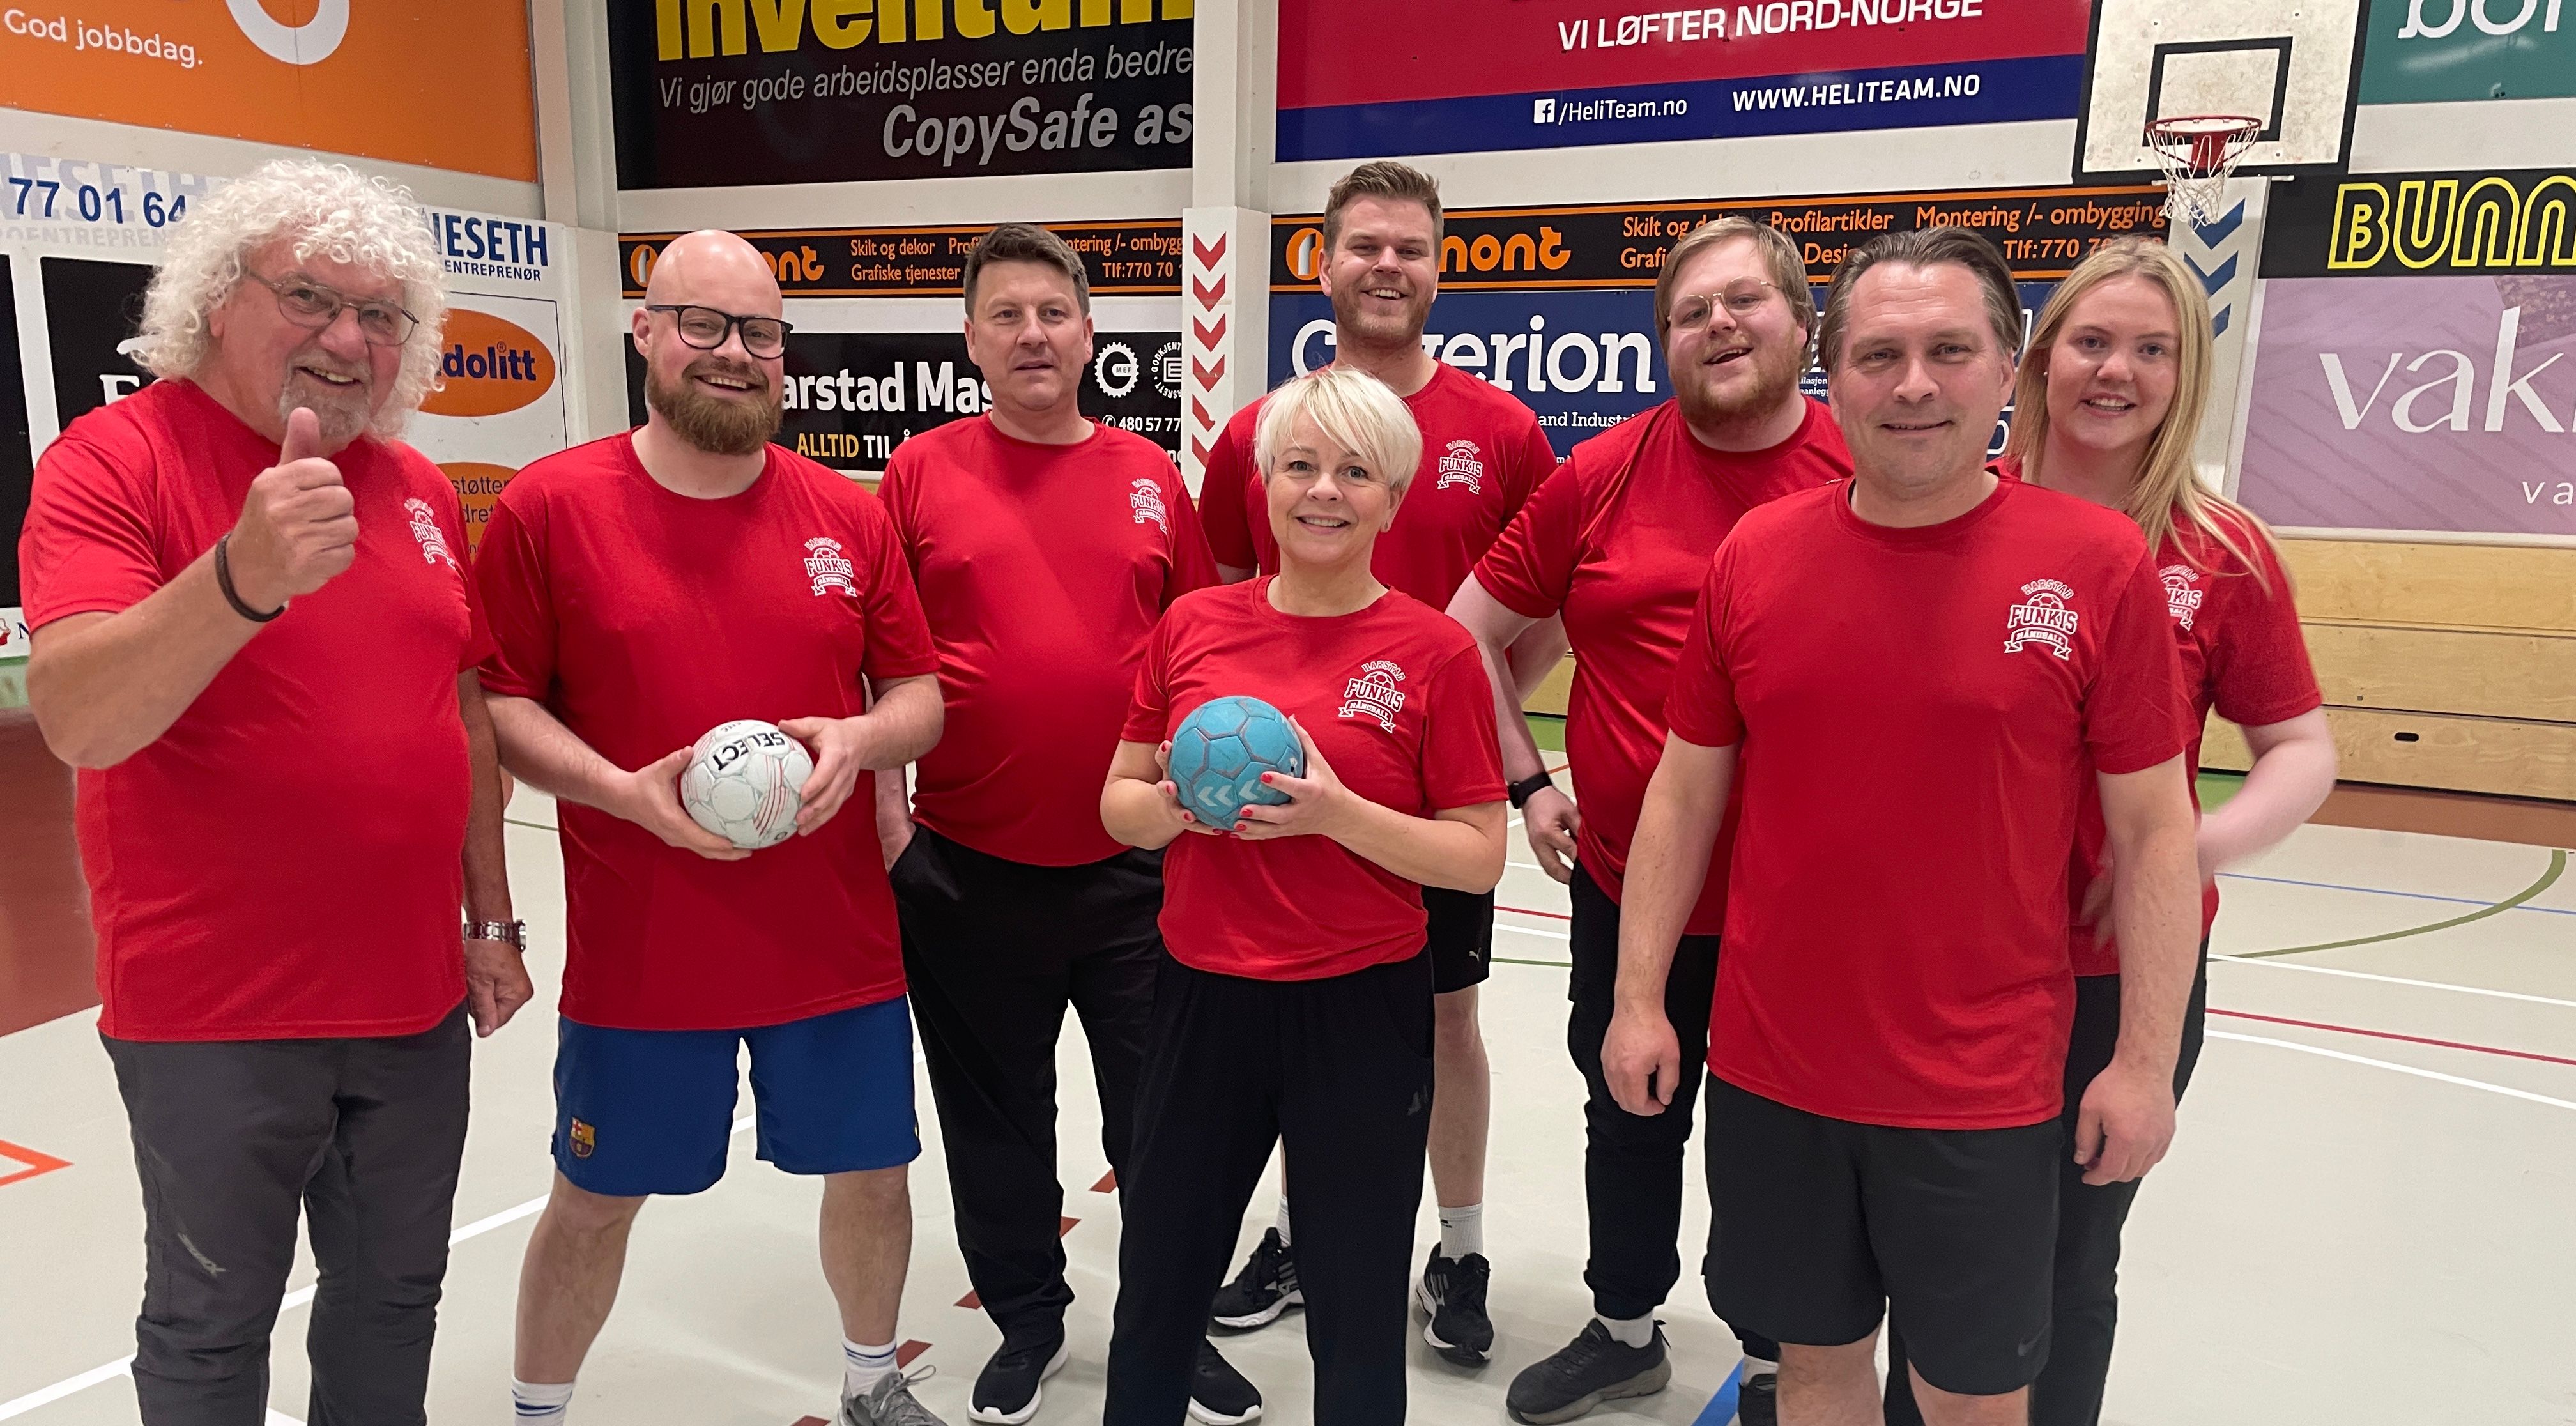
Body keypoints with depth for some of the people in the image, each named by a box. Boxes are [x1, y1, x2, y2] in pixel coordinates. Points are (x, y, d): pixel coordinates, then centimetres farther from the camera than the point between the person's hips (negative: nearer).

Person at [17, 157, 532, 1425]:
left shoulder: (420, 490, 6)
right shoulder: (116, 459, -11)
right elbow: (78, 721, -25)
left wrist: (491, 921, 12)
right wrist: (243, 579, -42)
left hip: (415, 998, 5)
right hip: (216, 1019, -5)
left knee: (394, 1296, 19)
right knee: (212, 1323, 12)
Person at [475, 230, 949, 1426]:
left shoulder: (850, 516, 1)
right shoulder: (548, 506, -6)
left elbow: (921, 695, 6)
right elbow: (499, 701, -4)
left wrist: (859, 741, -15)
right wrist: (627, 792, -19)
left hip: (840, 943, 3)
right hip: (636, 953, -2)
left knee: (871, 1170, 16)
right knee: (596, 1196, 14)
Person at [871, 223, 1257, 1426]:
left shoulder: (1154, 478, 4)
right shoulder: (923, 471, 0)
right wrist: (885, 814, -3)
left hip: (1136, 867, 1)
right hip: (965, 871, 0)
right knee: (996, 1115, 15)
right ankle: (1027, 1317, 37)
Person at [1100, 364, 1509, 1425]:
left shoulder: (1434, 651, -8)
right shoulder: (1191, 626, 1)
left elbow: (1480, 859, -7)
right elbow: (1118, 807, 8)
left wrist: (1337, 813, -20)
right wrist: (1172, 805, -14)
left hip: (1362, 1011, -2)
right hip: (1203, 997, 3)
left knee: (1357, 1318, 13)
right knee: (1156, 1294, 18)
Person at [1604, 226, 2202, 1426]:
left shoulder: (2098, 562, -8)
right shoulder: (1757, 554, -2)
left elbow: (2153, 829, -3)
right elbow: (1685, 792, 4)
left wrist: (2146, 1060, -4)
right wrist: (1638, 998, 3)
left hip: (1983, 1090, -2)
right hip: (1770, 1068, 2)